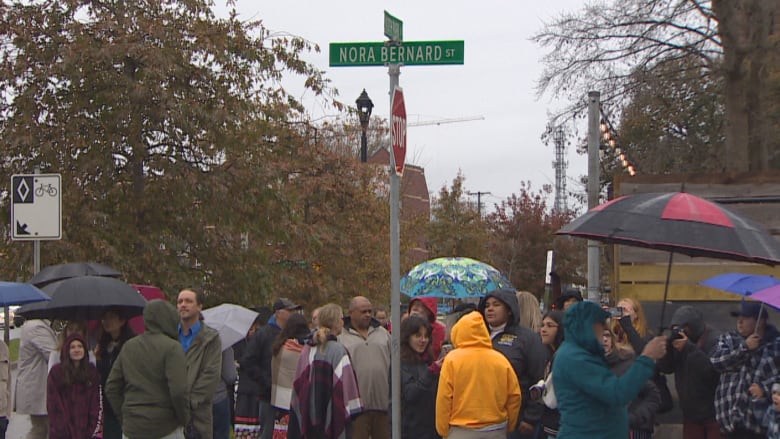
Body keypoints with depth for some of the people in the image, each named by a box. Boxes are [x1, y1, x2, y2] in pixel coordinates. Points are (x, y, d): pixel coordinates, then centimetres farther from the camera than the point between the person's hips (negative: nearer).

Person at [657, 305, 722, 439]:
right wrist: (666, 348, -17)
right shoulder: (679, 339, 5)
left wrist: (689, 348, -29)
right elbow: (665, 368, 1)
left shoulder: (715, 340, -15)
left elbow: (713, 369, -28)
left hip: (714, 413, -7)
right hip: (691, 413, 7)